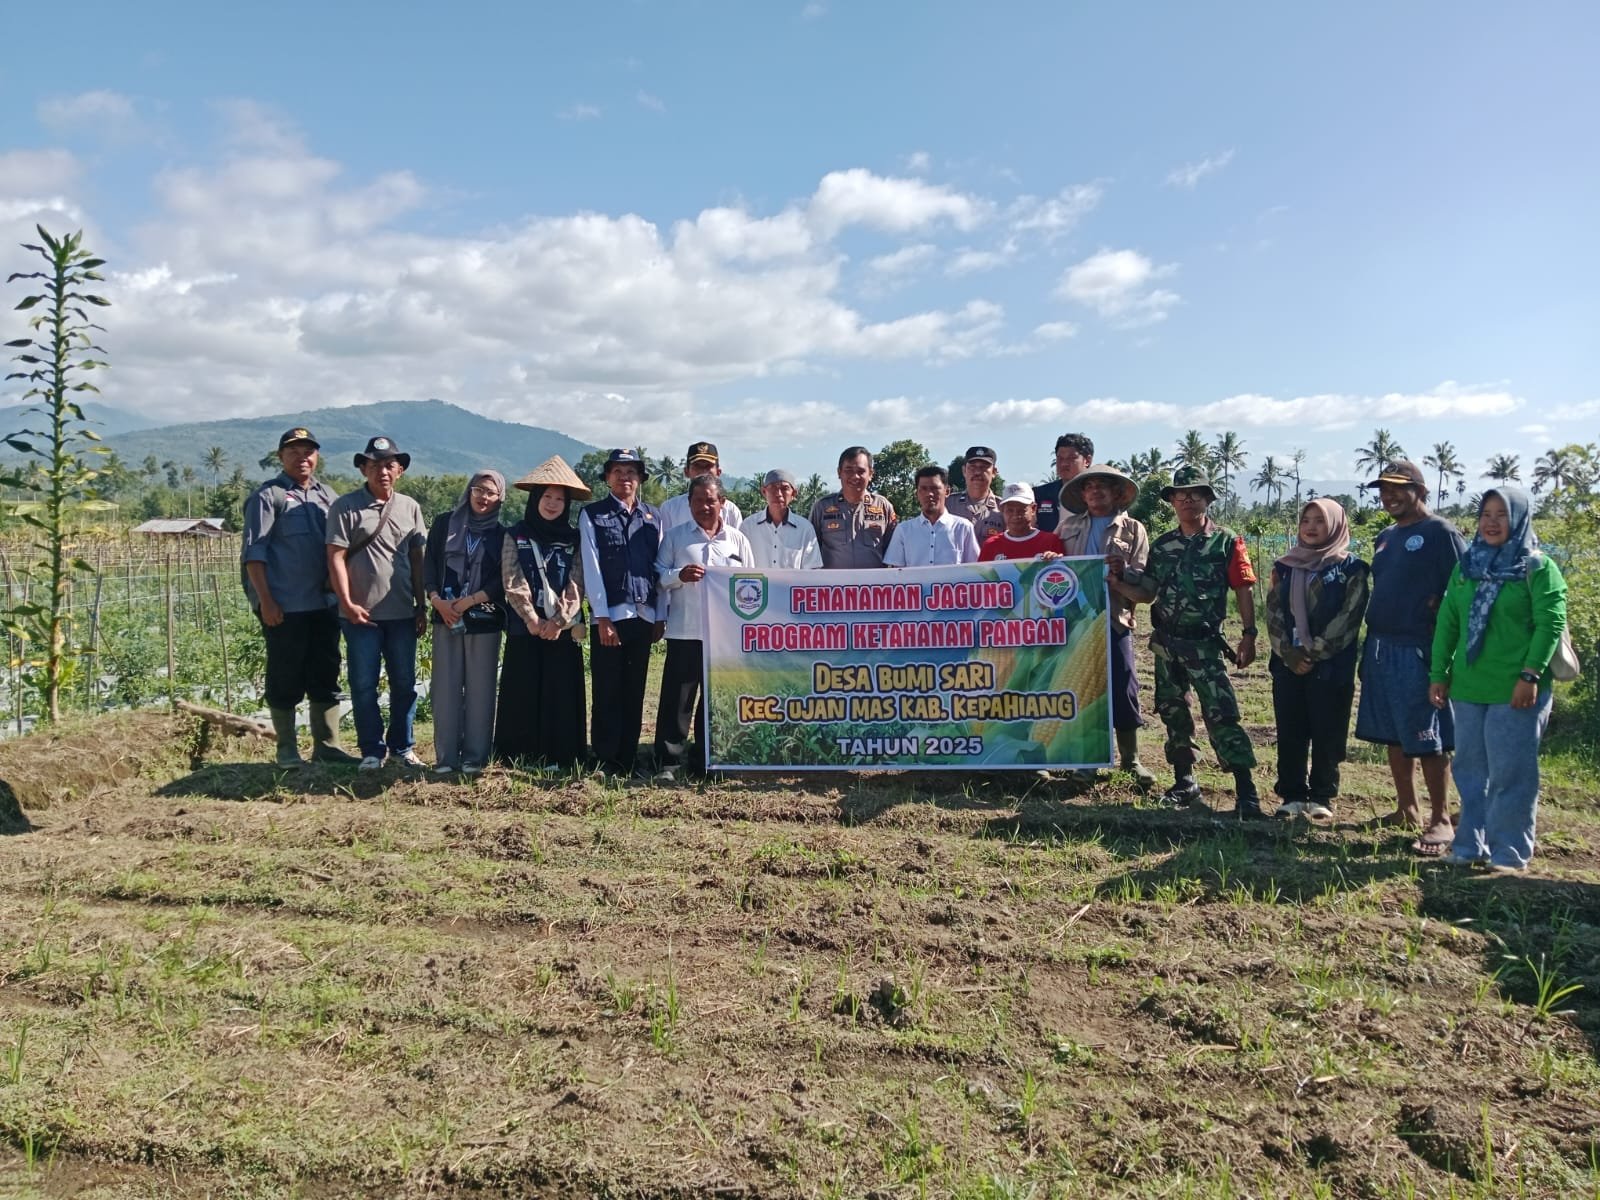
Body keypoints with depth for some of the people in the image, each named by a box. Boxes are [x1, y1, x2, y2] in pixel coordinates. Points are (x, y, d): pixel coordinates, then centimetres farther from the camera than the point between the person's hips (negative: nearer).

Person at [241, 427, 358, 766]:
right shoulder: (267, 496, -4)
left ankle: (326, 746, 17)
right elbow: (253, 553, -9)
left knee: (326, 676, 9)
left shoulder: (327, 495, 14)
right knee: (286, 680, 3)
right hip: (284, 607, -6)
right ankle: (287, 750, 13)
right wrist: (265, 601, -15)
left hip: (324, 604, 6)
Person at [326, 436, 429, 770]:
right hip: (361, 613, -3)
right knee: (364, 685, 4)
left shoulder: (409, 507, 9)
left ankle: (402, 746, 21)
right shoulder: (345, 507, -2)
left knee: (404, 683, 9)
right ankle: (372, 750, 15)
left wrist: (422, 606, 9)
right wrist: (347, 603, -12)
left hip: (402, 613, 3)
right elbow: (336, 558, -5)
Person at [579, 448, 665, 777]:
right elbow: (591, 568, -4)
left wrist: (660, 616, 4)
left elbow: (660, 567, 10)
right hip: (609, 615, -3)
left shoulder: (653, 517, 12)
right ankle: (606, 760, 9)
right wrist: (602, 617, -11)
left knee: (635, 692, 8)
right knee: (607, 692, 0)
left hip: (644, 615, 3)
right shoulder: (592, 515, 2)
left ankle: (629, 759, 16)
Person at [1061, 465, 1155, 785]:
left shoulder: (1132, 529, 9)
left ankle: (1130, 759, 10)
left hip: (1114, 618, -2)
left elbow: (1142, 578, 1)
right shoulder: (1068, 526, 15)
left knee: (1123, 688, -2)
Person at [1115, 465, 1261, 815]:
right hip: (1165, 642, 5)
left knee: (1221, 714, -12)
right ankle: (1184, 781, 26)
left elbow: (1243, 589, -5)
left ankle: (1246, 791, -10)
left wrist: (1249, 635, -11)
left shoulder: (1226, 542, -3)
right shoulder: (1161, 546, 9)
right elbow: (1146, 593, 11)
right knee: (1172, 712, 12)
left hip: (1203, 643, -5)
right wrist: (1116, 582, -5)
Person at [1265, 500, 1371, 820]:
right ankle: (1293, 796, 16)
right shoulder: (1284, 567, 11)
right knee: (1289, 734, 6)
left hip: (1331, 667, -3)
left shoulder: (1351, 570, -1)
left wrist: (1313, 653, -13)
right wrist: (1290, 654, -8)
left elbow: (1348, 618, -9)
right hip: (1288, 665, 4)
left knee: (1327, 735, 3)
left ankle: (1322, 798, 14)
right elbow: (1273, 614, 5)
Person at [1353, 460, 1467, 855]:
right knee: (1393, 736, 13)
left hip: (1419, 650, -8)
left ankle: (1441, 822, 4)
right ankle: (1406, 810, 23)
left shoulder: (1440, 533, -8)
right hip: (1380, 647, 8)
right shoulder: (1385, 537, 15)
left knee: (1427, 740, -4)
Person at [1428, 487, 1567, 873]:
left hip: (1516, 692, -5)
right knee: (1470, 770, 11)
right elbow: (1447, 623, 12)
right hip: (1467, 688, 5)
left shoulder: (1538, 568, -3)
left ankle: (1509, 854, 8)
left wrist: (1531, 674, -17)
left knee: (1510, 772, -1)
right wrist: (1438, 674, 9)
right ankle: (1470, 845, 21)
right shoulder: (1466, 567, 12)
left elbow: (1551, 624, -9)